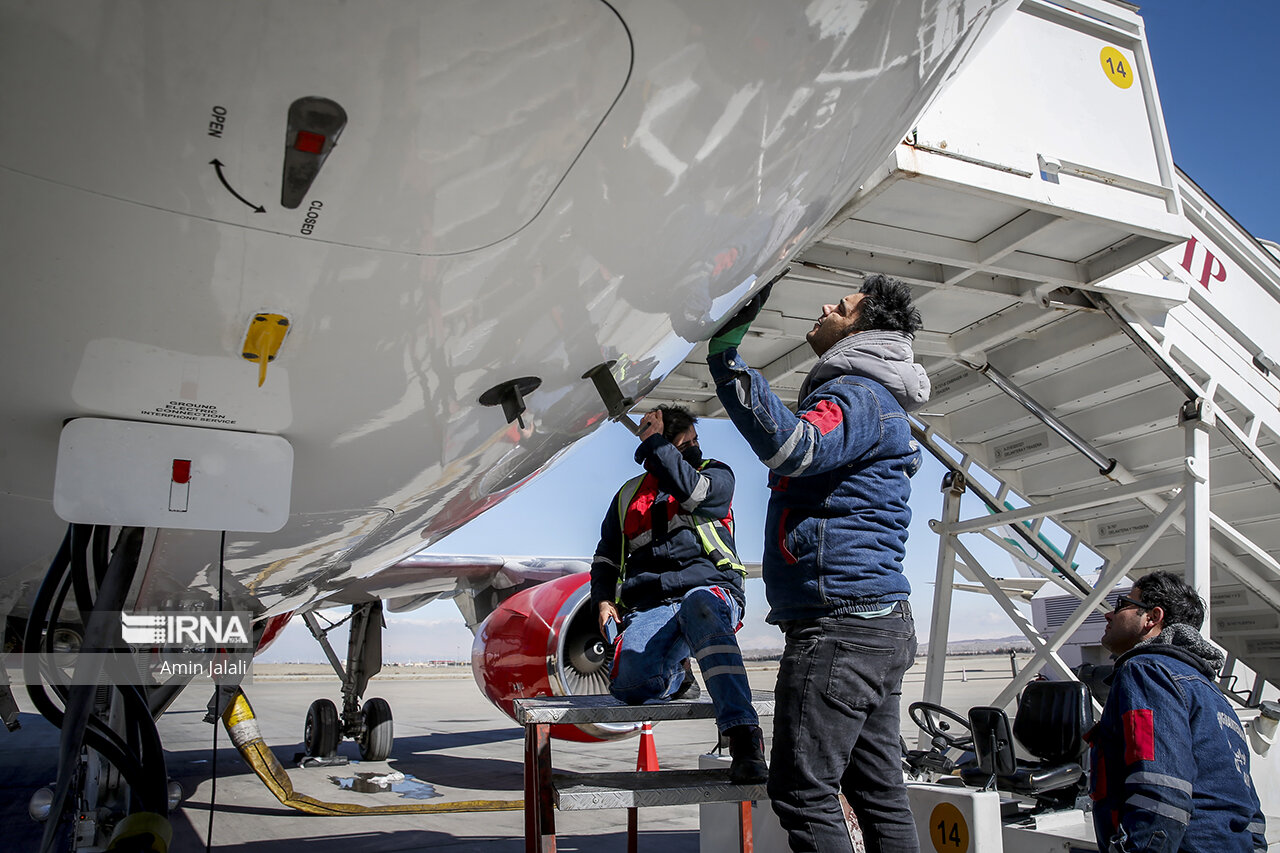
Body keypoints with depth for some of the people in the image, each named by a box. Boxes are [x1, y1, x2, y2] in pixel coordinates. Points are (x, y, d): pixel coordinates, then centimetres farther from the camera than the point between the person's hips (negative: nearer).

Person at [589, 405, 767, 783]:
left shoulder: (716, 474, 12)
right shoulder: (629, 496, 22)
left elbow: (688, 489, -13)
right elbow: (605, 559, 28)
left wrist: (653, 439, -1)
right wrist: (603, 600, 9)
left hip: (710, 589, -2)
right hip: (649, 606, 3)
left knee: (700, 606, -41)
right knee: (630, 684, -28)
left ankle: (744, 735, -46)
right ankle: (676, 674, 10)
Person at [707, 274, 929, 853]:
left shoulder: (855, 393, -11)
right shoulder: (875, 402, 24)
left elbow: (793, 446, -31)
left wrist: (727, 354, -34)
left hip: (839, 624, -11)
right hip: (877, 624, 11)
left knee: (802, 790, -5)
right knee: (878, 791, 14)